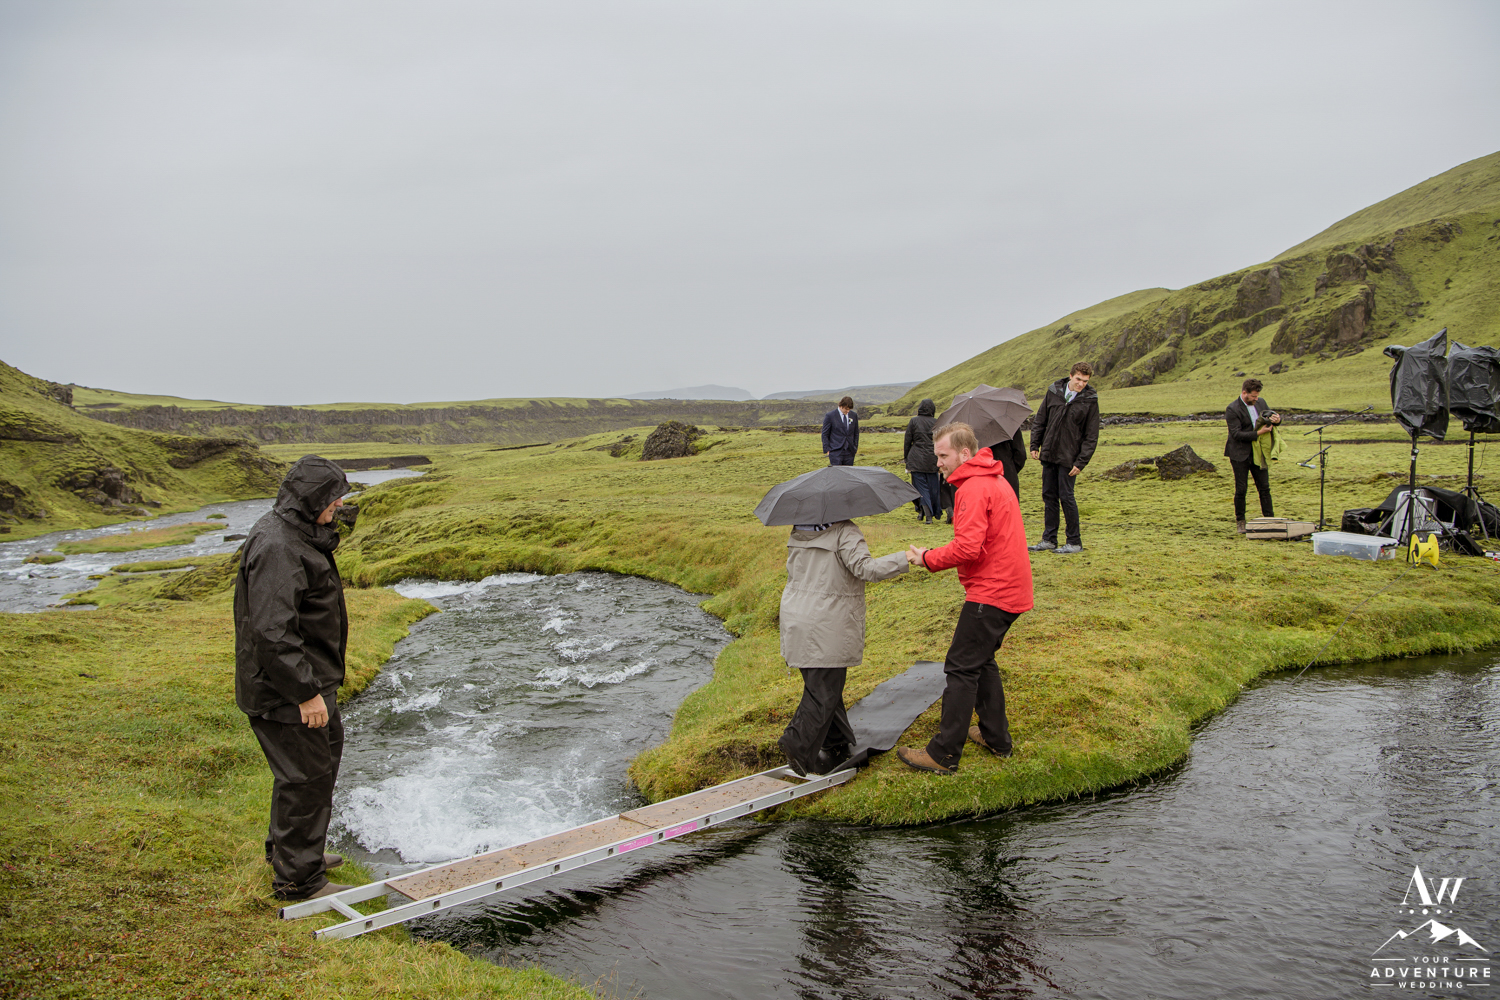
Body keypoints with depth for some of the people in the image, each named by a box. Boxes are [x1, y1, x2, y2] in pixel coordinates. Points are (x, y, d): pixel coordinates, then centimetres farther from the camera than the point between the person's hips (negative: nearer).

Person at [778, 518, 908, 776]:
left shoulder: (797, 531, 9)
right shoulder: (844, 532, -14)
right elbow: (866, 568, -24)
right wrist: (908, 558, -23)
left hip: (796, 619, 8)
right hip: (829, 627, -8)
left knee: (824, 687, 17)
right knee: (824, 692, 1)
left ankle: (835, 745, 26)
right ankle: (799, 746, -6)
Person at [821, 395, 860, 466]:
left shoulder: (854, 415, 8)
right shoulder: (830, 416, -4)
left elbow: (856, 433, 17)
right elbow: (825, 434, 0)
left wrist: (855, 447, 12)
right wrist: (827, 450, -4)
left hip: (849, 452, 4)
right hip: (836, 452, -4)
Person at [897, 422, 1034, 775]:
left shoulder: (973, 488, -16)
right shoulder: (995, 480, 17)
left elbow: (968, 547, -26)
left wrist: (929, 559, -13)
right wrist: (936, 555, 11)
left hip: (991, 593, -10)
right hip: (1011, 589, 10)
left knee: (961, 667, -6)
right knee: (981, 661, 21)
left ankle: (944, 754, -2)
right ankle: (996, 737, 29)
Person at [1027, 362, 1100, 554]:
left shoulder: (1090, 401, -6)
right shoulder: (1053, 392, 2)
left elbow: (1091, 437, -5)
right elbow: (1039, 420, 12)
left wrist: (1081, 462, -11)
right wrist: (1035, 445, 5)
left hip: (1068, 459, -4)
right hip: (1049, 454, 4)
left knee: (1066, 497, -5)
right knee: (1048, 496, 9)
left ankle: (1075, 542, 6)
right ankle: (1049, 539, 18)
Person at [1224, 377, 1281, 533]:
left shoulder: (1261, 402, 6)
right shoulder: (1232, 409, -14)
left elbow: (1272, 414, 17)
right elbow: (1236, 434, -19)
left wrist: (1277, 418, -8)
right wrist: (1258, 433, -25)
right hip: (1240, 454, -5)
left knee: (1264, 488, 5)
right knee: (1241, 489, 1)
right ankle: (1240, 522, 13)